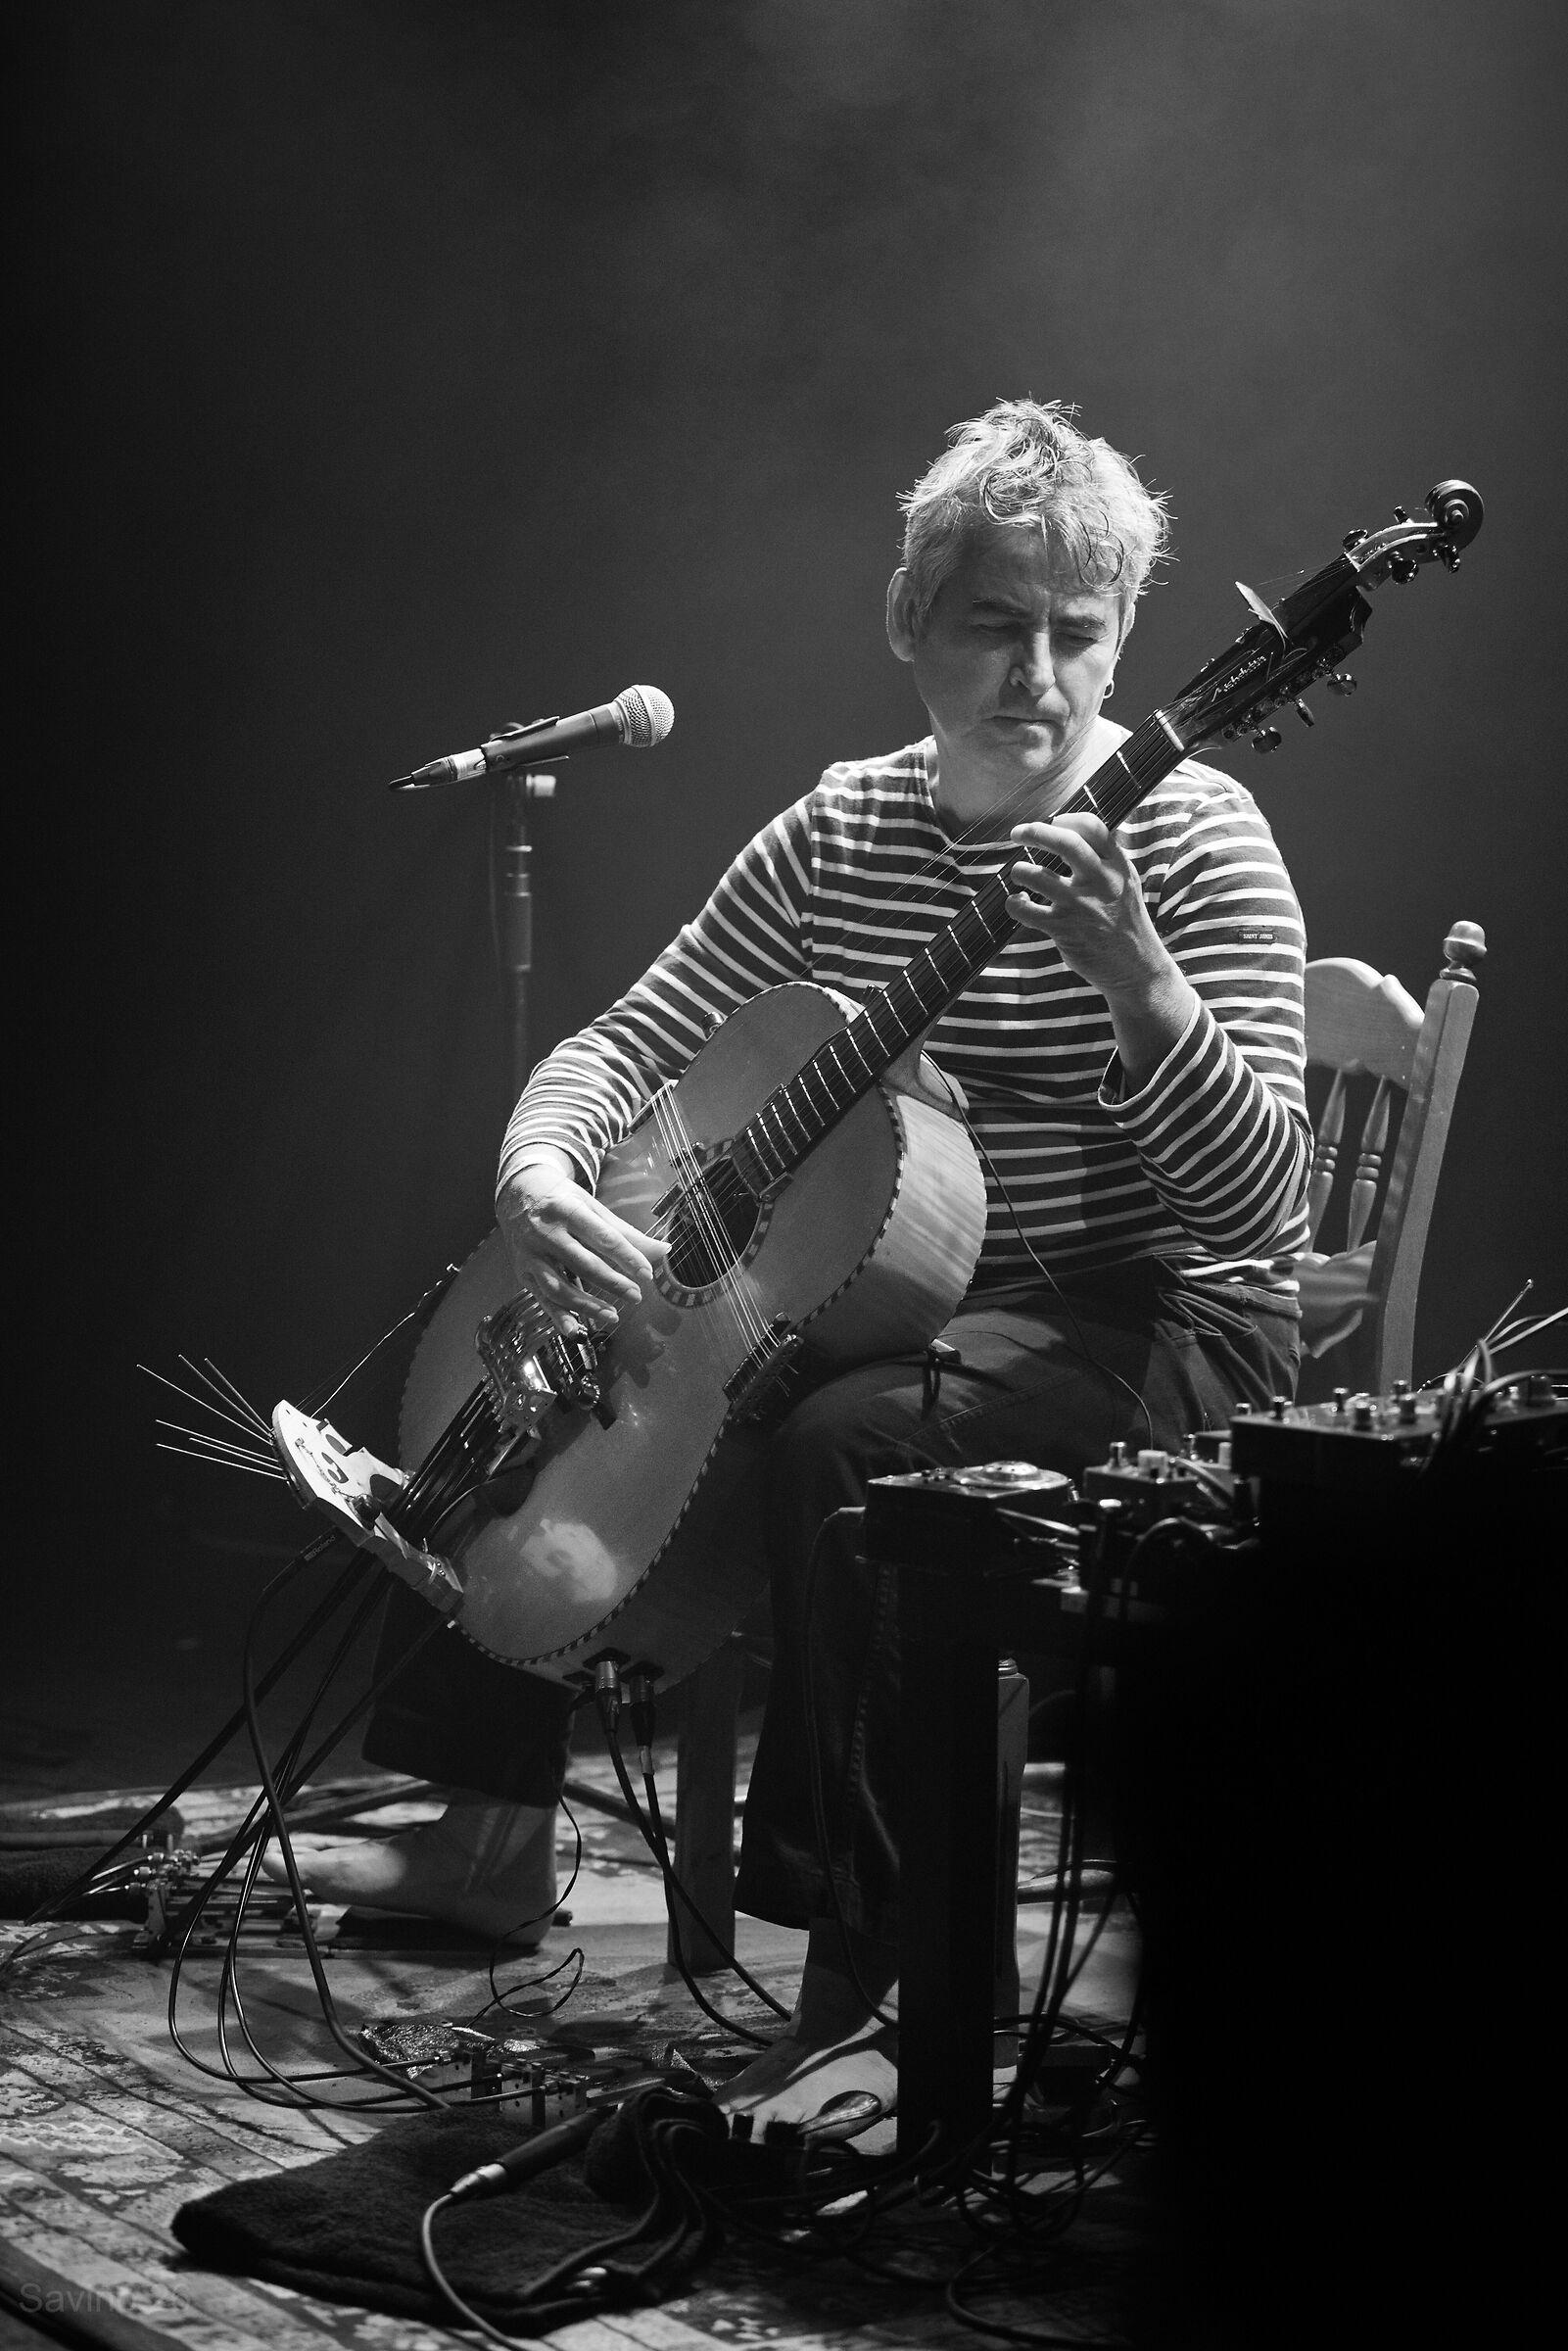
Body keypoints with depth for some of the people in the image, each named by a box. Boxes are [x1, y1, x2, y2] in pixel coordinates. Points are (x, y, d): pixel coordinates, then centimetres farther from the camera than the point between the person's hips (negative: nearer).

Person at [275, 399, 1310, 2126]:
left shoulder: (1187, 835, -13)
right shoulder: (844, 828, 5)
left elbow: (1261, 1198, -21)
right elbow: (633, 1032, 6)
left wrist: (1131, 979, -38)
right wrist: (538, 1174, -16)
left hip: (1157, 1325, -7)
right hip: (886, 1286, 7)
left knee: (843, 1446, -36)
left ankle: (863, 1992, -25)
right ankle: (495, 1833, 15)